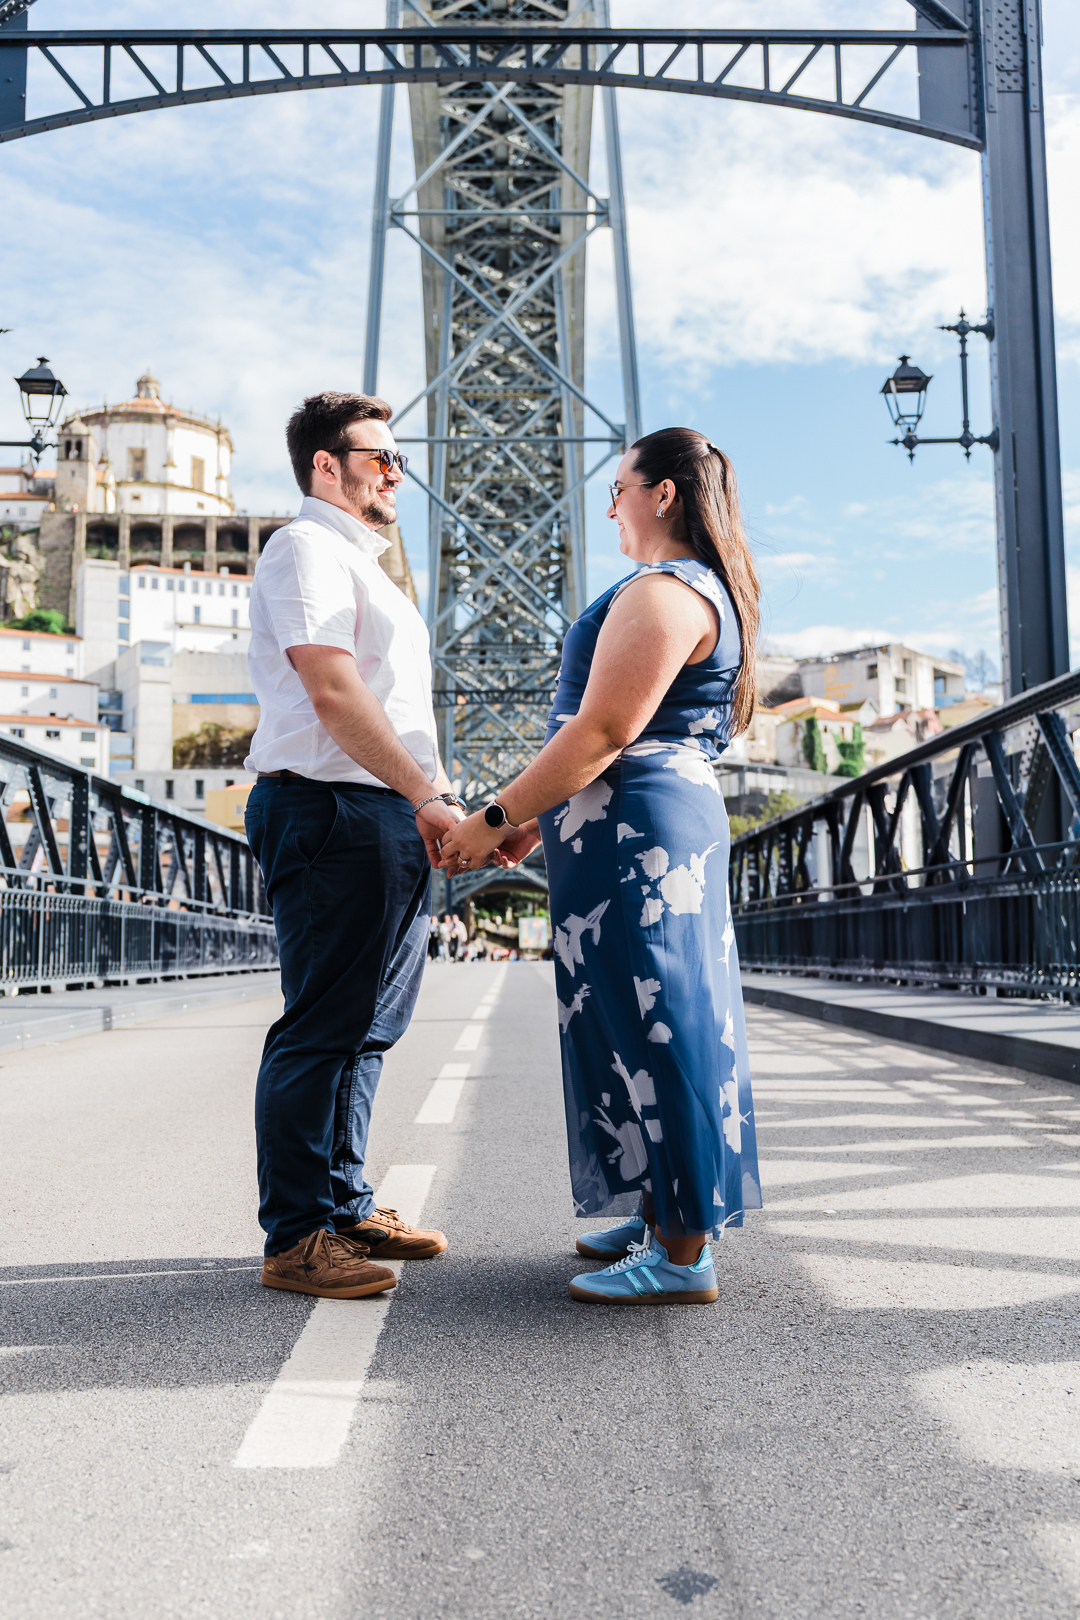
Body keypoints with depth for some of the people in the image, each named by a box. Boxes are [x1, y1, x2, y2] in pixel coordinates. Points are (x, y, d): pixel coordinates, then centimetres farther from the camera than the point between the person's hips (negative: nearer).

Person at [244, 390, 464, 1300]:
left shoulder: (365, 568, 26)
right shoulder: (308, 549, -5)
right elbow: (333, 692, -18)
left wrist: (433, 802, 18)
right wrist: (426, 794, -21)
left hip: (390, 818, 10)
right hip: (333, 814, -10)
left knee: (365, 1028, 12)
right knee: (324, 1029, -7)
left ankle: (345, 1208, 22)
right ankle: (296, 1238, 0)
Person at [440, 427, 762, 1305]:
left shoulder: (661, 592, -13)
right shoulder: (701, 589, 21)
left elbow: (604, 732, -21)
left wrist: (497, 817, -15)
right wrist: (535, 818, 19)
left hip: (636, 835, -11)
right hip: (665, 824, 11)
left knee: (648, 1024, -7)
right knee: (654, 1023, 14)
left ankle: (681, 1256, 1)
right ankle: (665, 1220, 25)